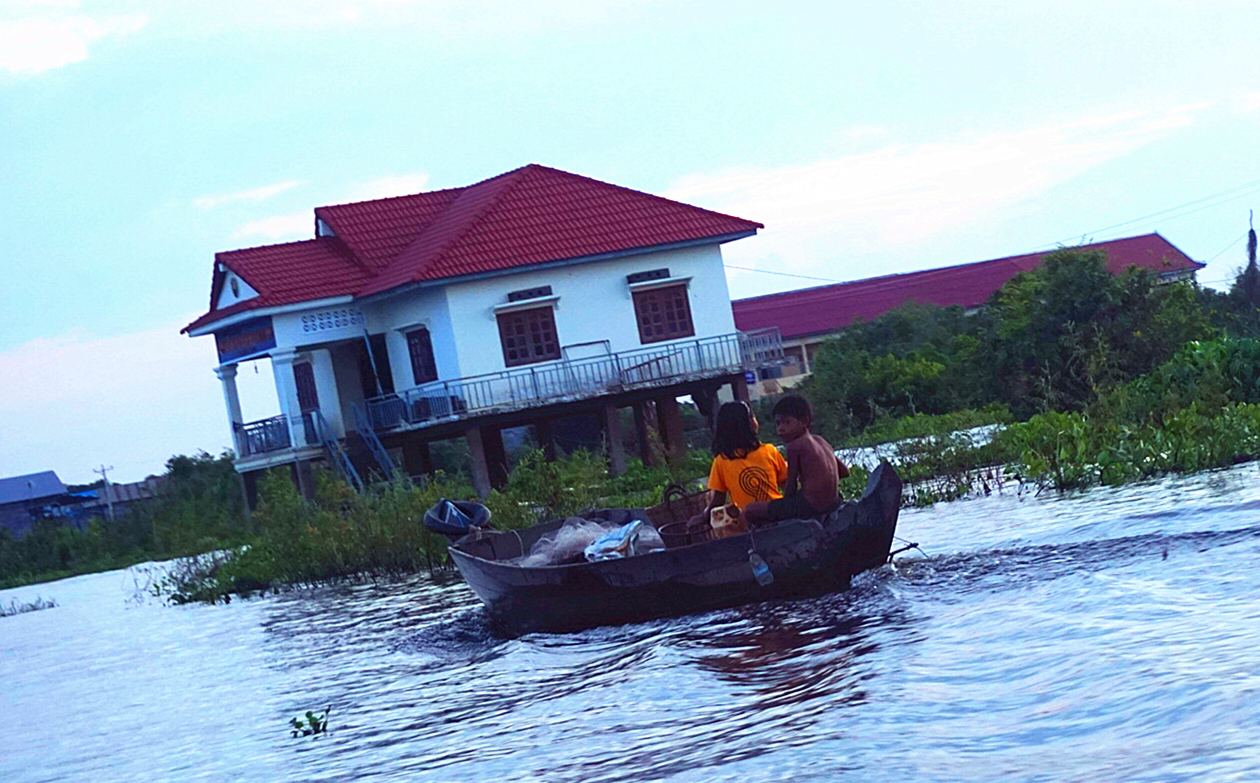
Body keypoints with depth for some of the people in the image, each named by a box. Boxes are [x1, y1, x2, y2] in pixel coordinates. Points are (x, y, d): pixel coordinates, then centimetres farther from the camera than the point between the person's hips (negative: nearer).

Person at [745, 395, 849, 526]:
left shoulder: (794, 446, -6)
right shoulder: (820, 441, 16)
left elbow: (791, 486, -5)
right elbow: (844, 471, 23)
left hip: (810, 505, -9)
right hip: (833, 503, 9)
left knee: (751, 511, -7)